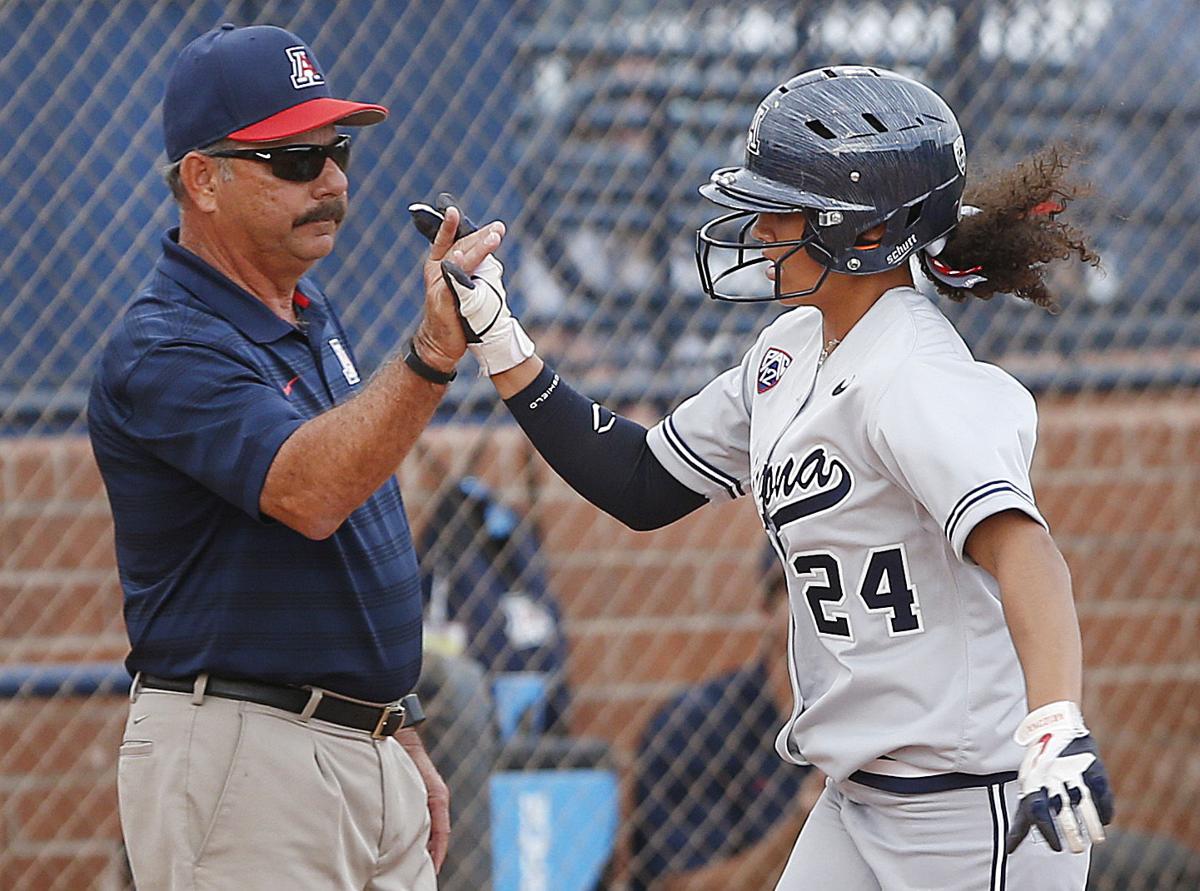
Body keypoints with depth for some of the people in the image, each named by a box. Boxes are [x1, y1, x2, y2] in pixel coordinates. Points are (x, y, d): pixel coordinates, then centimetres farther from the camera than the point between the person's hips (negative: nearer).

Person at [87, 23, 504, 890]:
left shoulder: (313, 314, 15)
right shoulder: (163, 351, -15)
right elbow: (307, 492, -32)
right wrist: (432, 353, -42)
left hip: (369, 749, 9)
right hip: (239, 756, -9)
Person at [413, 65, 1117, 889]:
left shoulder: (910, 381, -20)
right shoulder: (793, 352, 8)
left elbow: (1021, 549, -36)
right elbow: (642, 487, 16)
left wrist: (1056, 730, -52)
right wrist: (496, 341, 8)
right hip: (855, 806, 9)